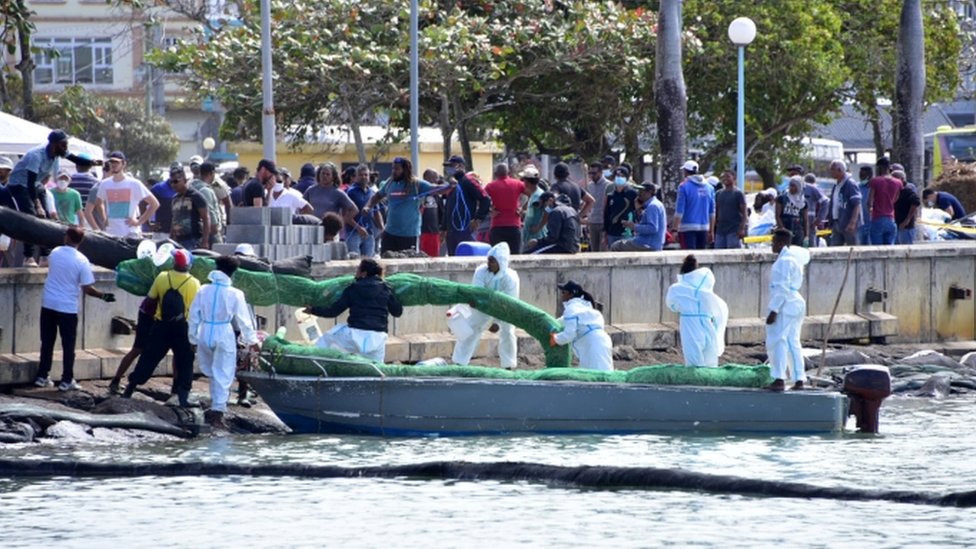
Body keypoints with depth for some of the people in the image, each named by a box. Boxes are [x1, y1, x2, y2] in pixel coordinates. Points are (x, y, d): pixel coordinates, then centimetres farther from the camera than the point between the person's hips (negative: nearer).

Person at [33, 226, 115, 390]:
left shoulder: (55, 253, 0)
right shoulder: (81, 261, -13)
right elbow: (87, 289, -13)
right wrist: (104, 296, 3)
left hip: (48, 304, 4)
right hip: (68, 307, -4)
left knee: (47, 343, 12)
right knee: (68, 345, 4)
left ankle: (42, 376, 16)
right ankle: (67, 380, 4)